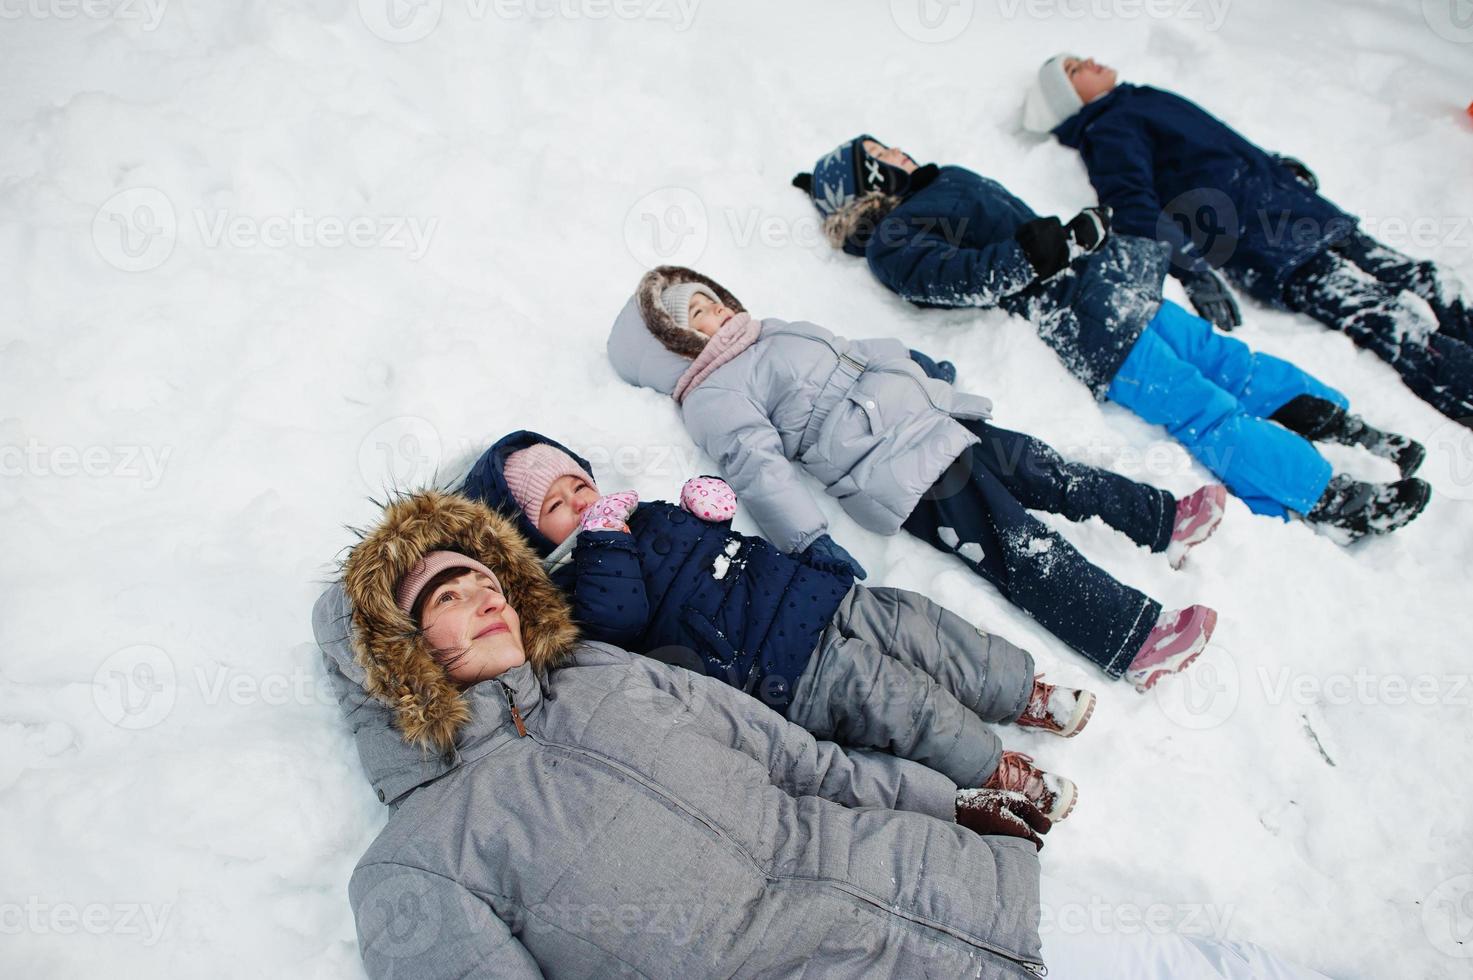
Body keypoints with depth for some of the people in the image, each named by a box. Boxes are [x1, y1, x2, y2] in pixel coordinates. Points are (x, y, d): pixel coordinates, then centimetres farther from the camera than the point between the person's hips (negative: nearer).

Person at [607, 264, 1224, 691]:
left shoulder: (771, 334, 23)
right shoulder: (712, 400, -5)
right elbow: (760, 466, -18)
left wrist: (913, 363, 33)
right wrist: (809, 539, -28)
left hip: (936, 422, 9)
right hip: (899, 475, -9)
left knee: (1039, 468, 5)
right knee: (1019, 547, -13)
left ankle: (1163, 519, 15)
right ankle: (1135, 642, -13)